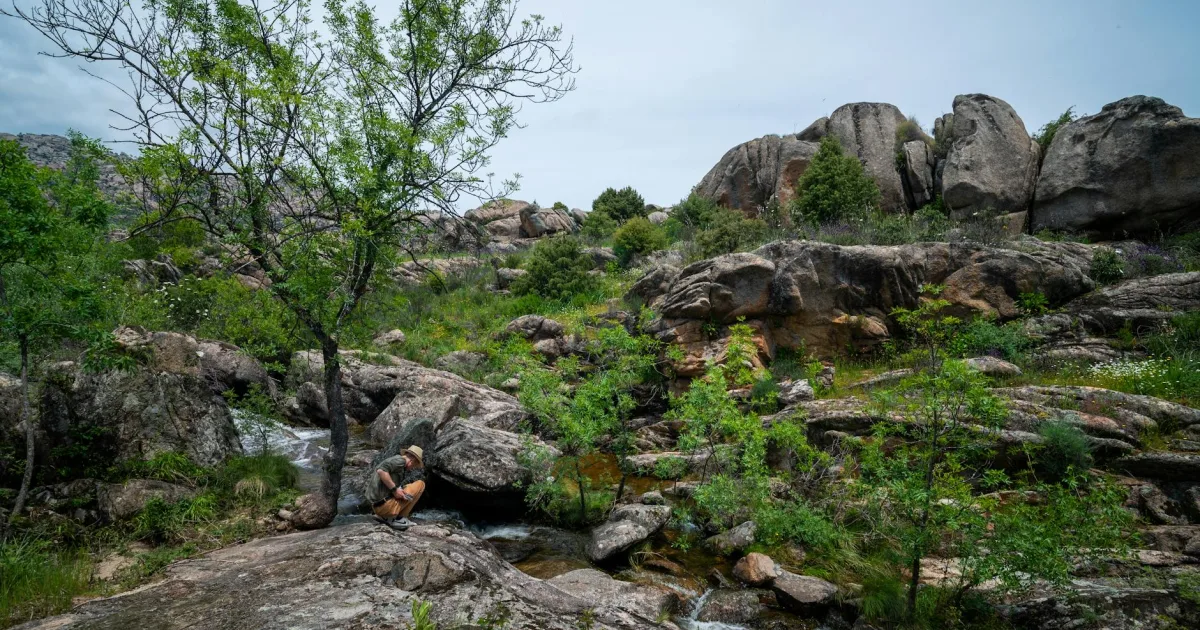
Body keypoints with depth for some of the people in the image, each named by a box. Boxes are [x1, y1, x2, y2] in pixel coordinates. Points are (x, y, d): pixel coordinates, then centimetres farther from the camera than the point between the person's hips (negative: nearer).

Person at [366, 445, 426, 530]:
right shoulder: (400, 460, -7)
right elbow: (380, 470, -25)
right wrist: (394, 489, -19)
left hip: (376, 506, 9)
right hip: (385, 504, -9)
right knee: (420, 484, -4)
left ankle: (384, 516, 13)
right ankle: (399, 518, -4)